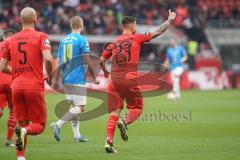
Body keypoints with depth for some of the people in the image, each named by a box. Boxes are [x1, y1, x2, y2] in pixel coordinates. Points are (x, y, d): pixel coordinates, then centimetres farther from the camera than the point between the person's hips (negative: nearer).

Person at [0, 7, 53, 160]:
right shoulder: (41, 37, -1)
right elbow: (48, 58, -17)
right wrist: (50, 76, 2)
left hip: (16, 86, 4)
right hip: (35, 86, -4)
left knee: (22, 123, 14)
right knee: (39, 125, 5)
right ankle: (24, 131, -27)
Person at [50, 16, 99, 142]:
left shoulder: (64, 40, 10)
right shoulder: (82, 40, -8)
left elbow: (58, 61, 9)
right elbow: (87, 62, -9)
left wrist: (55, 79, 12)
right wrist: (94, 78, 0)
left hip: (66, 79, 7)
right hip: (78, 80, -7)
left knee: (75, 106, 14)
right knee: (80, 107, -5)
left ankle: (76, 135, 12)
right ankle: (58, 124, -20)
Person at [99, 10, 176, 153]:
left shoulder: (114, 43, 14)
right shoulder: (136, 38, 4)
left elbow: (102, 60, 14)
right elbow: (157, 33, 7)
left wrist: (105, 72, 34)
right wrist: (170, 20, 19)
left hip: (114, 80, 4)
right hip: (130, 80, -4)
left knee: (115, 111, 5)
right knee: (137, 108, 11)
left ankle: (109, 141, -9)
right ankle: (125, 122, -20)